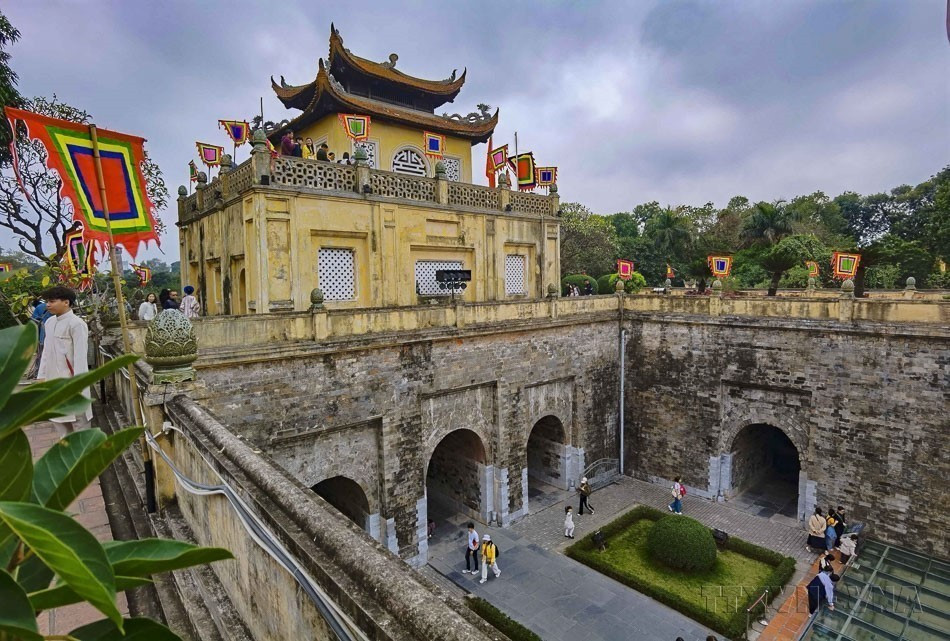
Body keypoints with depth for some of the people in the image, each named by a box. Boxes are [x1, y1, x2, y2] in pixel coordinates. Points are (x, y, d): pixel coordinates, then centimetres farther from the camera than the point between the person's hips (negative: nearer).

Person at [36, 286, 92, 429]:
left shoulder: (76, 323, -14)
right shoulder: (49, 322, 9)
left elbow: (80, 355, -17)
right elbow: (46, 351, 15)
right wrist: (41, 375, 14)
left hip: (70, 379, -8)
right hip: (53, 379, 8)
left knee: (79, 419, 2)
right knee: (58, 417, 16)